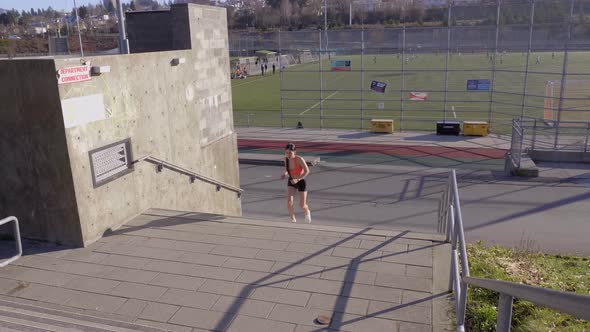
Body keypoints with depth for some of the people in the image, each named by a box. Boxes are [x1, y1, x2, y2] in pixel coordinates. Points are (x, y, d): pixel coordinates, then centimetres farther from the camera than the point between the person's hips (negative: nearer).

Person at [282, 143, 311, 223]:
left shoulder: (299, 159, -26)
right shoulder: (286, 159, -10)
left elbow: (307, 171, -27)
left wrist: (297, 179, -35)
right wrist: (285, 174, -16)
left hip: (301, 182, -3)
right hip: (291, 182, 4)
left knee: (302, 205, 0)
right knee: (289, 201, -20)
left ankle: (307, 212, 39)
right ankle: (293, 220, 1)